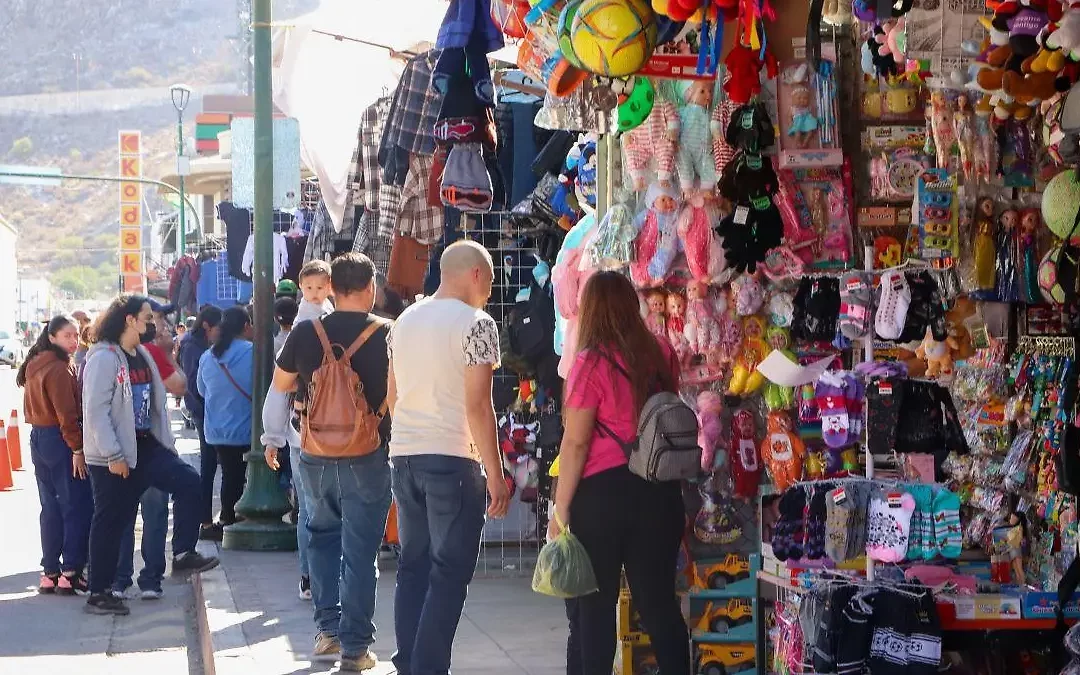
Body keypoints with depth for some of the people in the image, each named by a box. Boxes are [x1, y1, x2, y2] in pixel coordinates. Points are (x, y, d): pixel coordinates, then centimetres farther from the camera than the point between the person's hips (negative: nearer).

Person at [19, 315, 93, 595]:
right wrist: (77, 448, -18)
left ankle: (50, 573, 14)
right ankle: (72, 573, -5)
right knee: (78, 507, -3)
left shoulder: (36, 365, 13)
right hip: (59, 442, -9)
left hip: (39, 438, 9)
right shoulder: (59, 369, -16)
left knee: (51, 508, 12)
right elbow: (67, 413, -20)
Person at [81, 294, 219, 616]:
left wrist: (166, 444, 10)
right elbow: (95, 410, -19)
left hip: (145, 446, 8)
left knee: (188, 482, -7)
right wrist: (113, 455, -21)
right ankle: (98, 594, 9)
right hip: (113, 456, -8)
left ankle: (183, 553, 0)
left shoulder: (143, 356, 11)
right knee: (110, 521, -1)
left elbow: (155, 402, 15)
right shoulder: (104, 358, -15)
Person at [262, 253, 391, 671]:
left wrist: (272, 438, 22)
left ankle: (327, 629, 23)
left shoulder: (305, 334, -3)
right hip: (368, 460, -2)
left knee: (322, 536, 22)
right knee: (360, 550, 3)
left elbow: (278, 389, 9)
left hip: (315, 458, 3)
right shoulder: (387, 335, -10)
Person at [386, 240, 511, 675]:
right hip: (453, 460, -7)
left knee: (413, 566, 13)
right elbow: (478, 406, -14)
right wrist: (495, 474, -11)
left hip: (404, 457, 7)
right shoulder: (475, 324, -9)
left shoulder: (404, 322, 13)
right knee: (450, 573, -2)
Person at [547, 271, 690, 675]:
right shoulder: (662, 355, 3)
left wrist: (560, 508, -9)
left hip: (603, 491, -4)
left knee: (592, 608, 5)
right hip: (660, 491, 5)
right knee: (659, 602, 11)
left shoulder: (592, 361, -11)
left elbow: (576, 442, -13)